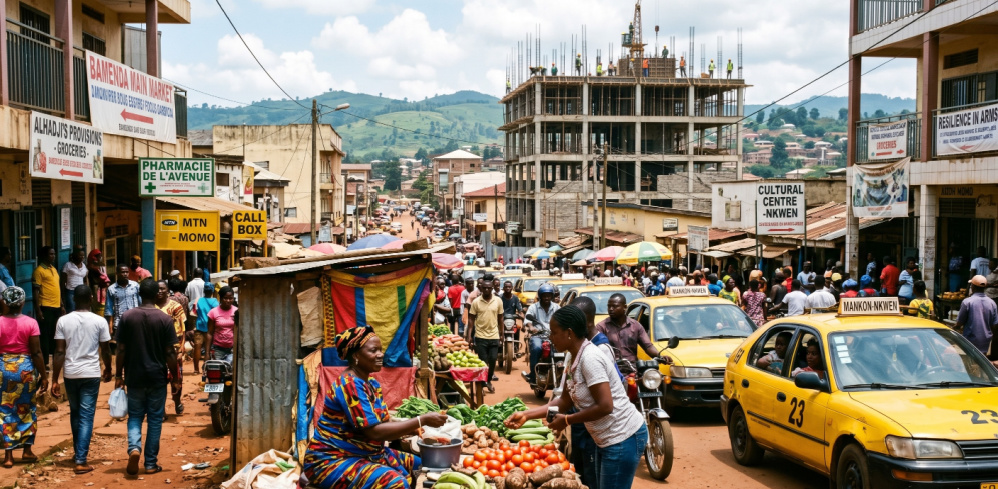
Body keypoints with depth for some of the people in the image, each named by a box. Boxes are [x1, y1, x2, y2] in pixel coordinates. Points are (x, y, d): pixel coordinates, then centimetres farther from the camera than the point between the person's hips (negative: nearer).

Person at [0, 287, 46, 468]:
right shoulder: (30, 323, -8)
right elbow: (36, 353, -8)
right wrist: (43, 376, 0)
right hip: (26, 369, 0)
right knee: (27, 410, 15)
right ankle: (27, 451, 21)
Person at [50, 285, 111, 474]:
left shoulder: (63, 321, -3)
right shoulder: (99, 321, -6)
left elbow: (59, 352, -5)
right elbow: (105, 350, 0)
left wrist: (55, 379, -1)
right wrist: (108, 370, 18)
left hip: (70, 373, 2)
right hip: (91, 374, -2)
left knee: (75, 413, 20)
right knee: (86, 416, 0)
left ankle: (78, 452, 35)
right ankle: (80, 461, -6)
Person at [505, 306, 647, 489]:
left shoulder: (590, 358, -23)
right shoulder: (574, 360, 5)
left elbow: (605, 406, -27)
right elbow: (565, 401, 11)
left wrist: (566, 420, -16)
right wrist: (527, 415, 4)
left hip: (624, 439, -10)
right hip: (607, 439, 10)